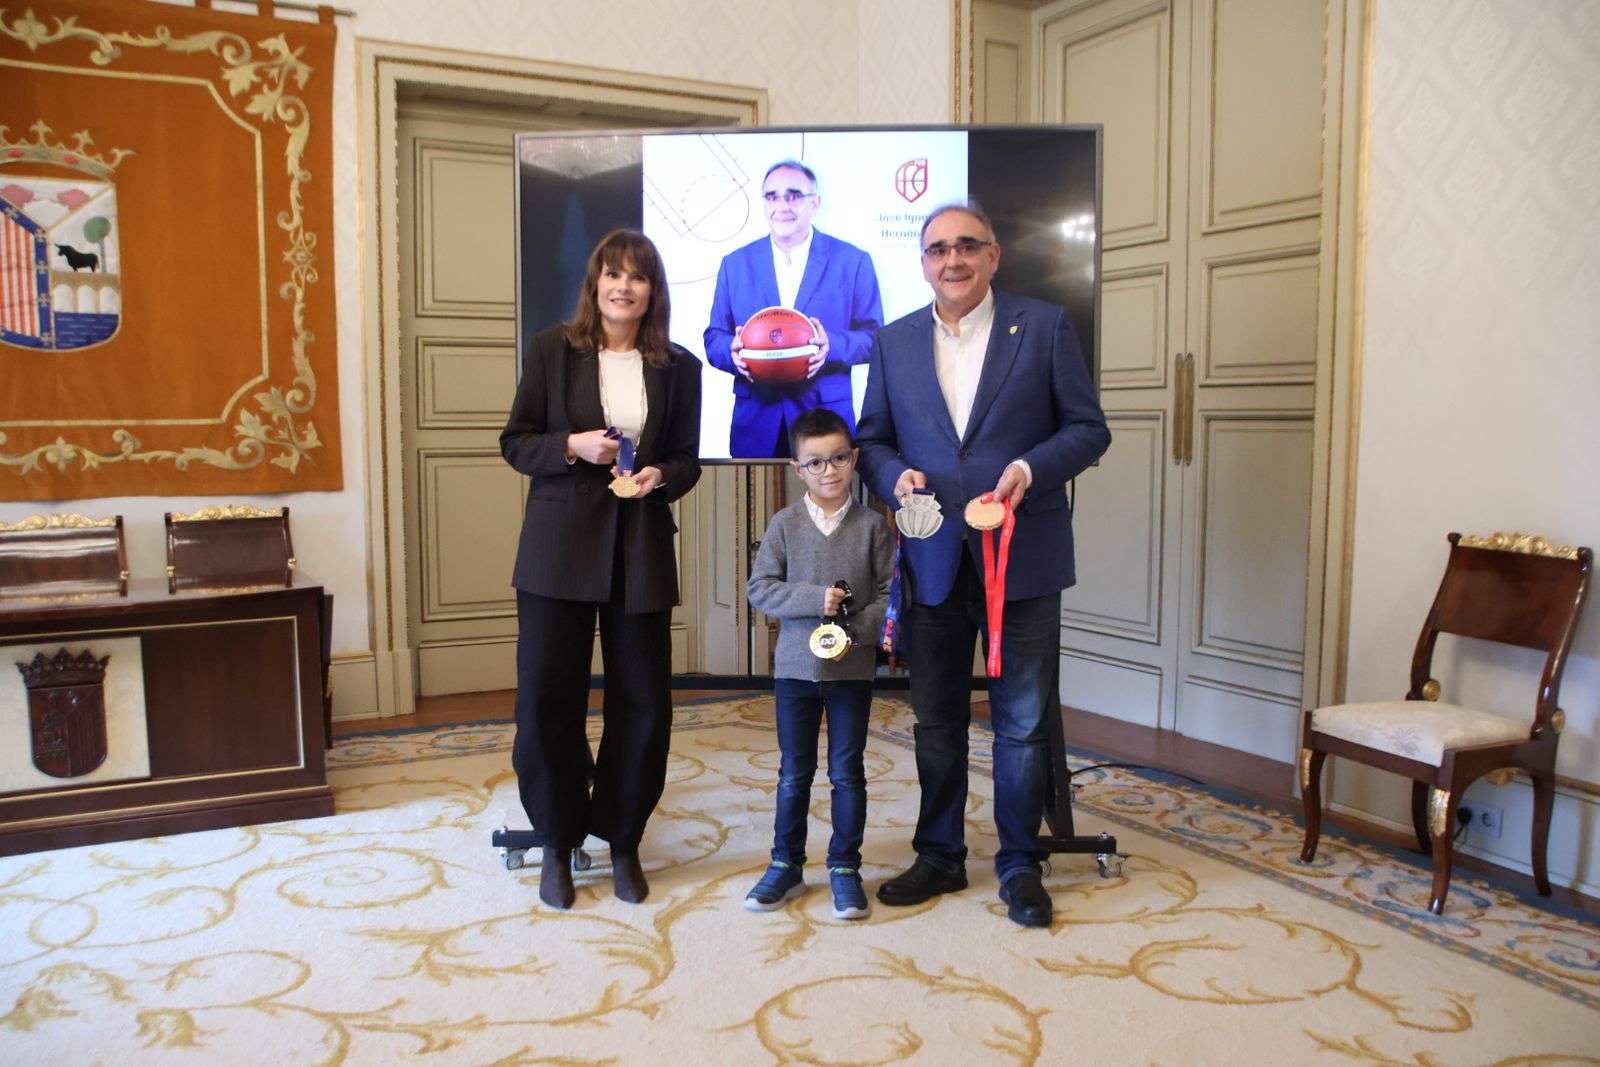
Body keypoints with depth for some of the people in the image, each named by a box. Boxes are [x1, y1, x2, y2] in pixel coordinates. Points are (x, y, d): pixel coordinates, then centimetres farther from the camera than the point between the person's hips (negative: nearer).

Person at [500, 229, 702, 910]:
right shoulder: (552, 349, 2)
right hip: (559, 548, -1)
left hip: (641, 551, 1)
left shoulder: (678, 367, 6)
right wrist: (573, 446, -15)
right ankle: (557, 846, 22)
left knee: (643, 702, 5)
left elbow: (688, 458, 11)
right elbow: (515, 443, 3)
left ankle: (622, 842, 25)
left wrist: (660, 475, -10)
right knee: (547, 700, 2)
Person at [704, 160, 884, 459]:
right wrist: (733, 350, -15)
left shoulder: (853, 261, 3)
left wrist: (832, 344, -20)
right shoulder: (735, 263, 9)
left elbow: (873, 337, 1)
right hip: (755, 421, 2)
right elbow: (714, 339, 9)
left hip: (827, 415, -1)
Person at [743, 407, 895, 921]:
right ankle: (786, 864, 24)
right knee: (795, 772, 11)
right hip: (795, 665, 1)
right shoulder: (785, 523, -2)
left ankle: (845, 867, 21)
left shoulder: (872, 524, -3)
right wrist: (815, 599, -18)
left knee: (847, 771, 7)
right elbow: (759, 588, -5)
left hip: (853, 667, -1)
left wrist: (857, 629, -17)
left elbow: (891, 591, -3)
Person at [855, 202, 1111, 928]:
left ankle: (1019, 865, 24)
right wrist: (895, 474, -11)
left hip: (1022, 560, -3)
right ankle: (940, 857, 30)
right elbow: (871, 439, 11)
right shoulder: (894, 342, 9)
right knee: (936, 721, 14)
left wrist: (1031, 469, -18)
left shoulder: (1045, 326, 0)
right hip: (933, 563, 3)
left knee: (1022, 723, 7)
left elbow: (1088, 428, -1)